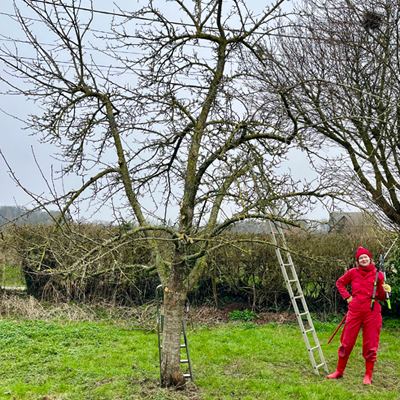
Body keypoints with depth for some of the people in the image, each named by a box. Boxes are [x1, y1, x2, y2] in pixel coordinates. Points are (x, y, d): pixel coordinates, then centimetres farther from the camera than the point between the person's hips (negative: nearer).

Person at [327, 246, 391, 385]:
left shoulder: (378, 274, 1)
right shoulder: (353, 272, 2)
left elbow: (381, 297, 6)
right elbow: (340, 283, 18)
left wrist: (385, 291, -15)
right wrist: (347, 296, 6)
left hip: (372, 311, -1)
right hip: (355, 310, 1)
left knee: (370, 345, 4)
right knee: (347, 342, 7)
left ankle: (368, 375, 19)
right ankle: (339, 371, 21)